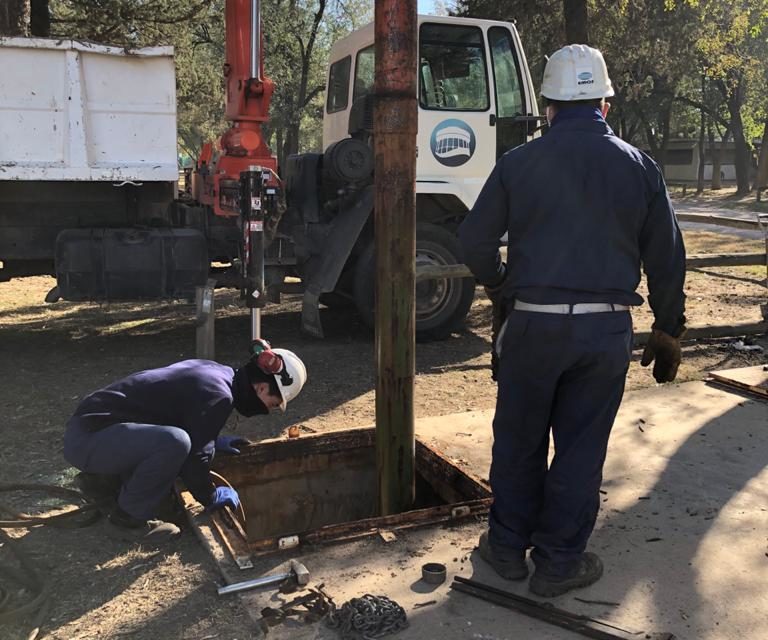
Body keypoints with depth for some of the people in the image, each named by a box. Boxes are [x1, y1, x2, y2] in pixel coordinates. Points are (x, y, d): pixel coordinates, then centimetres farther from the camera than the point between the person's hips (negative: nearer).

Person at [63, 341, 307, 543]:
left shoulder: (215, 372, 10)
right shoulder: (219, 396, -19)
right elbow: (194, 456, -17)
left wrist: (213, 439, 27)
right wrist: (210, 497, 0)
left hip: (91, 424, 10)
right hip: (87, 438, -10)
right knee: (175, 442, -31)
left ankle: (103, 479, 22)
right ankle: (130, 517, -9)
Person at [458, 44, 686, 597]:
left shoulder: (519, 163, -1)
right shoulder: (638, 166, 3)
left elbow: (475, 239, 2)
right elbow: (667, 259, 5)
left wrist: (501, 291, 20)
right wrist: (669, 332, 15)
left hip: (532, 323, 0)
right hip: (606, 328, 1)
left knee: (519, 440, 14)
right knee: (581, 447, 10)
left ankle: (508, 546, 28)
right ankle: (560, 562, 21)